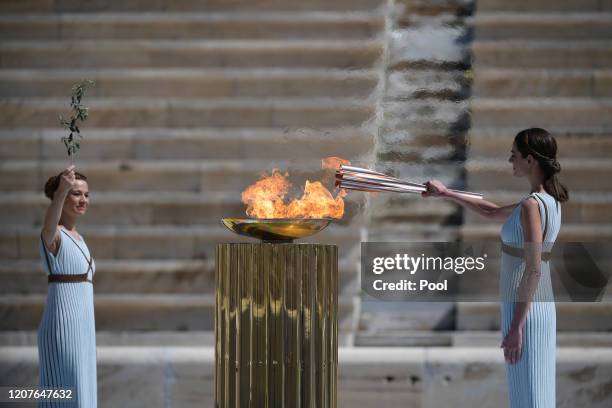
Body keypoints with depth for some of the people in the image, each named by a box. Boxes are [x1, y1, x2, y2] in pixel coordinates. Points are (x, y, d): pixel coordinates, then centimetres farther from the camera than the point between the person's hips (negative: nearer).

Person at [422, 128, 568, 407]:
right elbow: (492, 212, 26)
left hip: (524, 310, -9)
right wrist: (446, 194, 28)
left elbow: (533, 270, -21)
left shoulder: (532, 206, -17)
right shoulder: (549, 200, 11)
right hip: (543, 307, 9)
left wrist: (516, 327, -20)